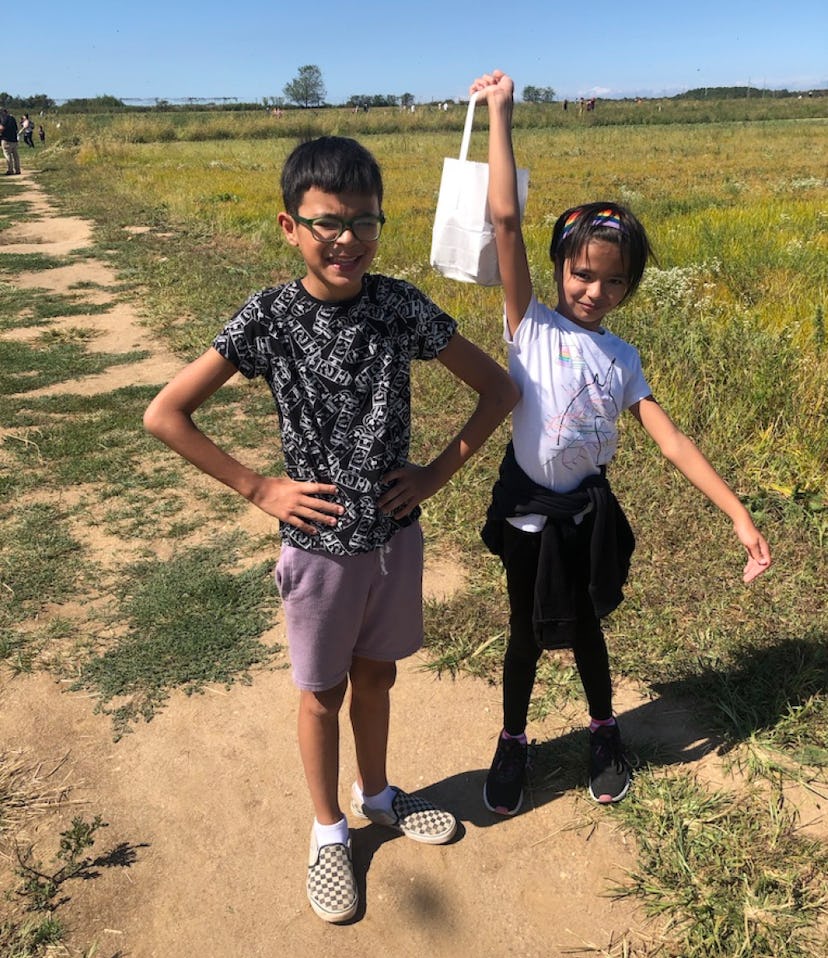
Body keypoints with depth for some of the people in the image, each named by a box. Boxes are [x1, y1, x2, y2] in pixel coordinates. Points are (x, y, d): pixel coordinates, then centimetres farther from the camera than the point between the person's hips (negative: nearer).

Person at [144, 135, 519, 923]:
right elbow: (164, 415, -12)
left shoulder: (402, 307, -9)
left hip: (395, 533, 3)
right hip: (320, 543, -2)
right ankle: (329, 832, 39)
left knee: (376, 676, 21)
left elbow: (498, 390, 0)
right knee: (322, 694, 15)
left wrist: (437, 473, -7)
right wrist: (259, 489, -13)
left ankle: (377, 796, 48)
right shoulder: (269, 318, -14)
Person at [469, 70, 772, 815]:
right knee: (527, 635, 13)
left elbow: (672, 441, -5)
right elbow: (505, 220, -20)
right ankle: (513, 742, 38)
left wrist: (739, 516, -11)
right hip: (528, 507, -2)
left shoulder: (622, 359, 0)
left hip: (588, 507, 3)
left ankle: (604, 732, 46)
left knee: (586, 627, 20)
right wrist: (500, 115, -19)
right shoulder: (531, 327, -11)